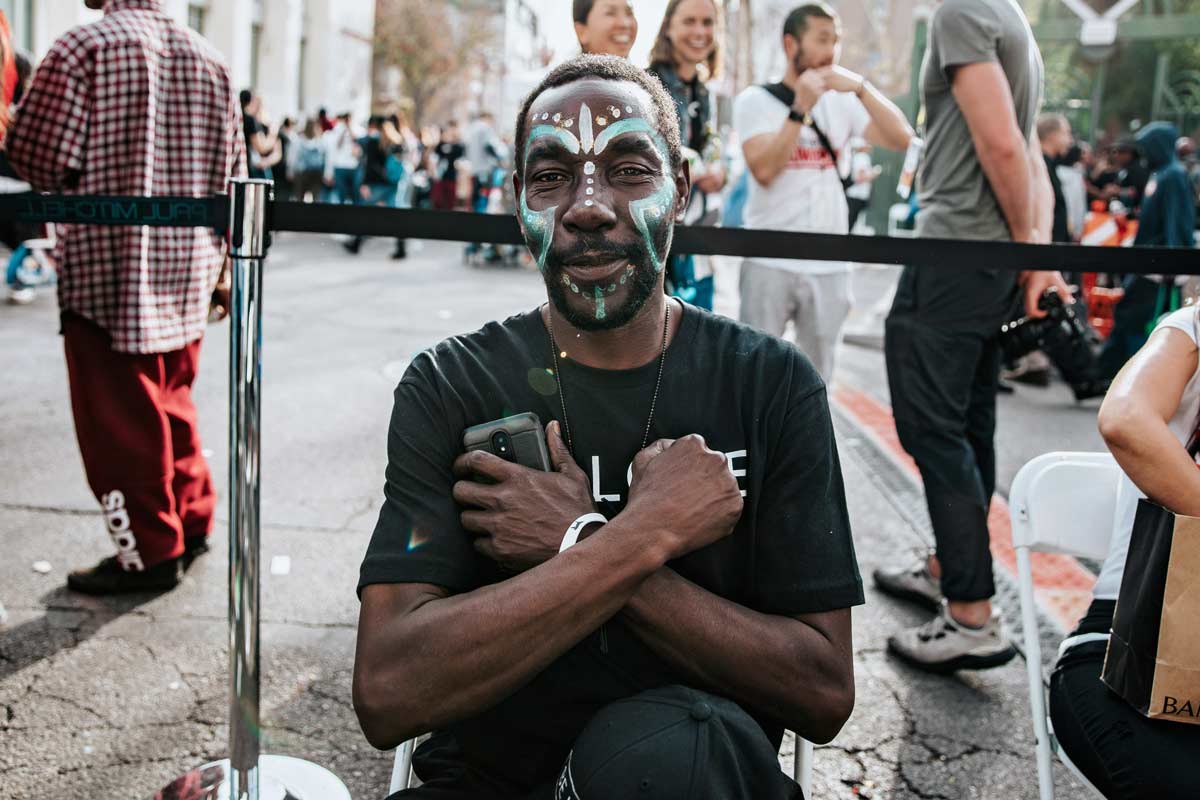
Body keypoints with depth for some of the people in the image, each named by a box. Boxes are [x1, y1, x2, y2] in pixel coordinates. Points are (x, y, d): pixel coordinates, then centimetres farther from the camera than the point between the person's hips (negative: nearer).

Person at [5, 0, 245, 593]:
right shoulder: (209, 59, 8)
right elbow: (232, 174, 10)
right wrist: (222, 264, 18)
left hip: (106, 270, -6)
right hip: (186, 273, 7)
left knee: (118, 417, 3)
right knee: (170, 403, 20)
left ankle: (150, 553, 10)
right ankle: (192, 522, 27)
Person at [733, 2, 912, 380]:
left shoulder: (842, 102, 8)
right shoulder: (755, 99, -1)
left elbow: (902, 139, -3)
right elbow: (764, 170, -15)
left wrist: (861, 87, -12)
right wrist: (801, 108, -17)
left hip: (829, 267, 4)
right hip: (769, 263, -3)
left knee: (816, 380, 11)